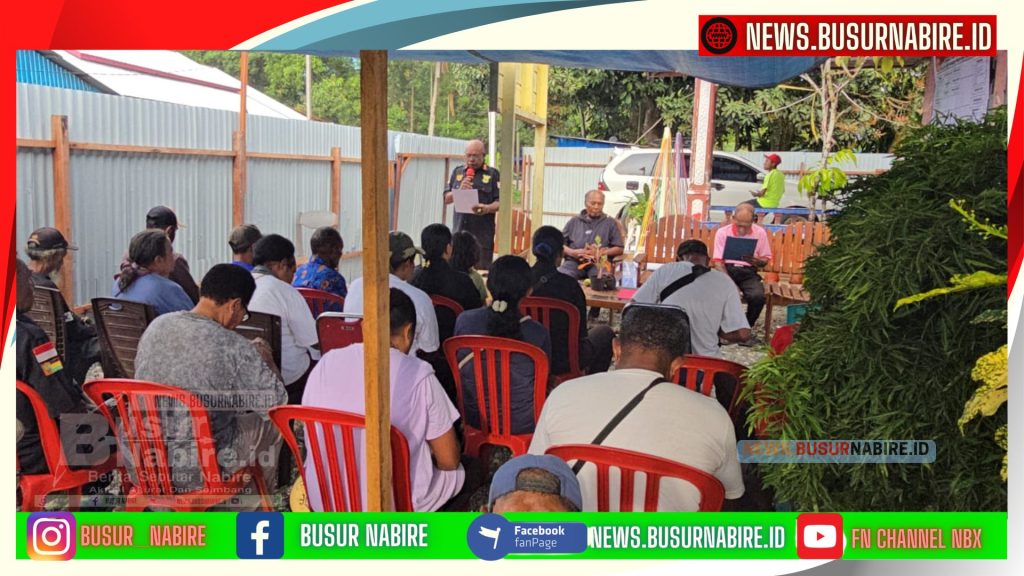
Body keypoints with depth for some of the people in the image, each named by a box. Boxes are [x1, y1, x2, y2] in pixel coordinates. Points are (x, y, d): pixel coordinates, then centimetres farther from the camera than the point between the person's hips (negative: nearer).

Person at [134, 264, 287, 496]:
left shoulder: (155, 326, -1)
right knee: (269, 423, 19)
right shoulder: (234, 347, -19)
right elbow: (276, 403, -9)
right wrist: (266, 360, 10)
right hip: (197, 475, -6)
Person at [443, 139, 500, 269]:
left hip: (482, 234, -3)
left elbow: (500, 202, -2)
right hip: (460, 232, 3)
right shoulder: (457, 172, 13)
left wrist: (487, 208, -23)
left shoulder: (493, 174, 3)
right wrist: (460, 190, -9)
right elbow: (447, 199, 11)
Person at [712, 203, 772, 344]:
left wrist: (756, 261, -17)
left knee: (758, 296, -29)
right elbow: (718, 261, -4)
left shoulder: (760, 233, 3)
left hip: (748, 272, 1)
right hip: (727, 269, -1)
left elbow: (766, 260, 9)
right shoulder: (722, 232, -1)